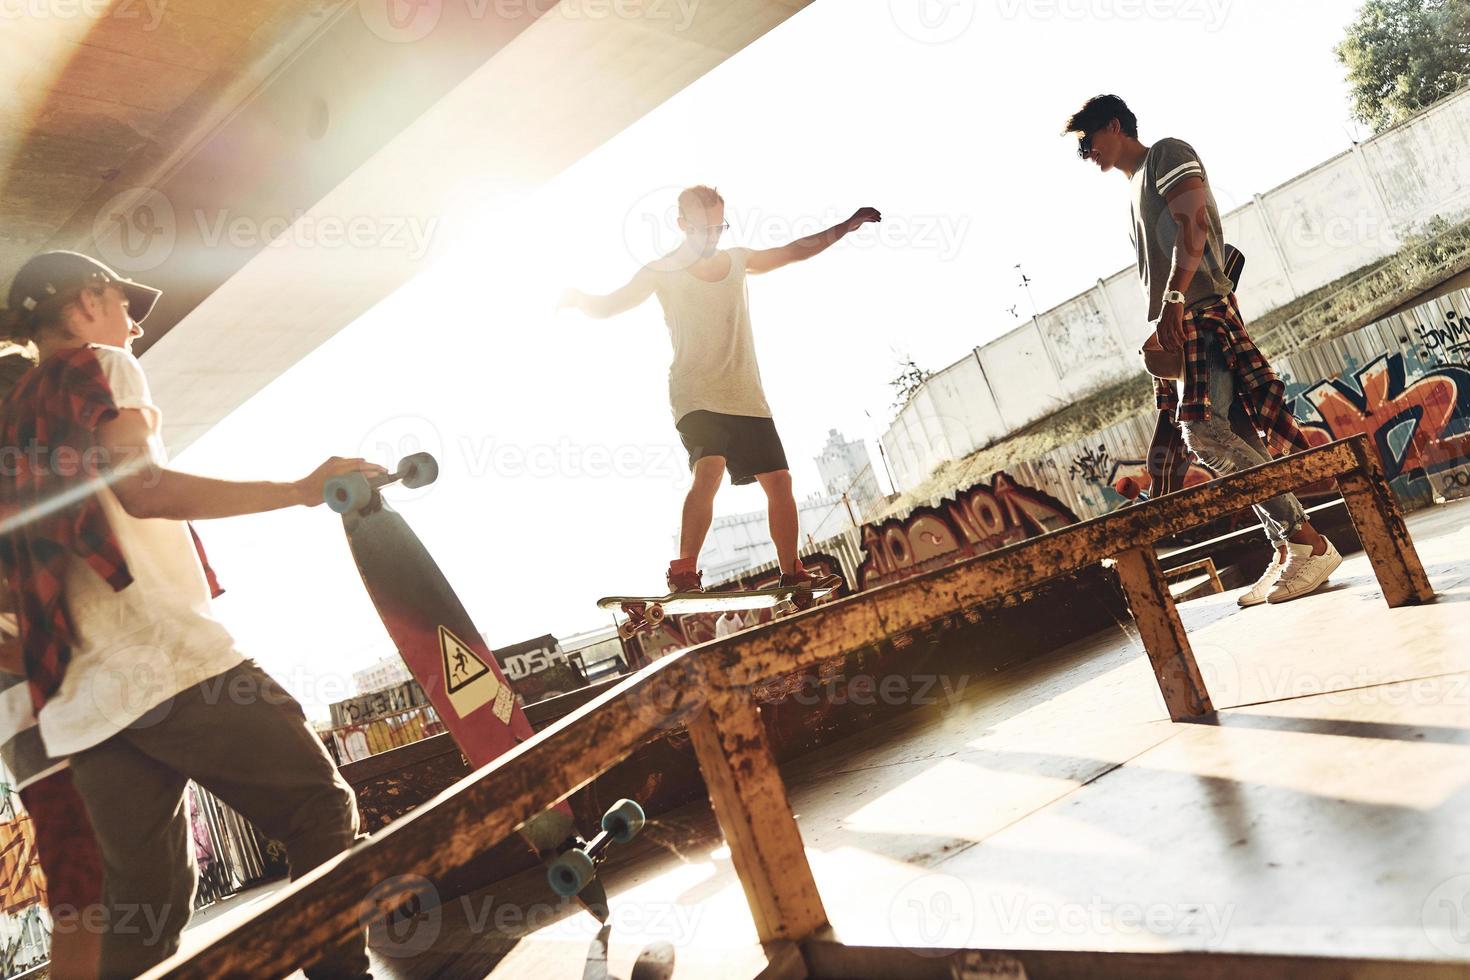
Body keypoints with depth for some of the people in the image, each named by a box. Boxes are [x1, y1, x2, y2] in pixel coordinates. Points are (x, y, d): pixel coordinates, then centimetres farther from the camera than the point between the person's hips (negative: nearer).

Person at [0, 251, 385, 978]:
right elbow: (142, 487, -15)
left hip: (76, 699, 8)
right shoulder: (99, 367, 4)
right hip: (165, 657, -8)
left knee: (142, 904, 9)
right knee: (321, 814, -3)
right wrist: (300, 490, -16)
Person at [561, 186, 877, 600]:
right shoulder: (663, 271, 0)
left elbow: (796, 250, 21)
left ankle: (792, 572, 17)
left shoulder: (737, 260, 13)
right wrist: (578, 298, -18)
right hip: (696, 397, -5)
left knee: (779, 481, 3)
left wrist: (846, 226, 19)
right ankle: (683, 574, -28)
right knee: (710, 470, -29)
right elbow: (608, 306, -2)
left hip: (747, 397, 5)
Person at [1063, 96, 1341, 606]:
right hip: (1177, 329, 9)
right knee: (1233, 439, 2)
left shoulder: (1168, 155, 2)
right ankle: (1286, 551, 3)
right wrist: (1162, 325, 15)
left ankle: (1308, 542, -17)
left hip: (1202, 315, -9)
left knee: (1205, 432, -20)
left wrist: (1173, 300, -24)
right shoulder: (1135, 188, 27)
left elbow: (1193, 226, -14)